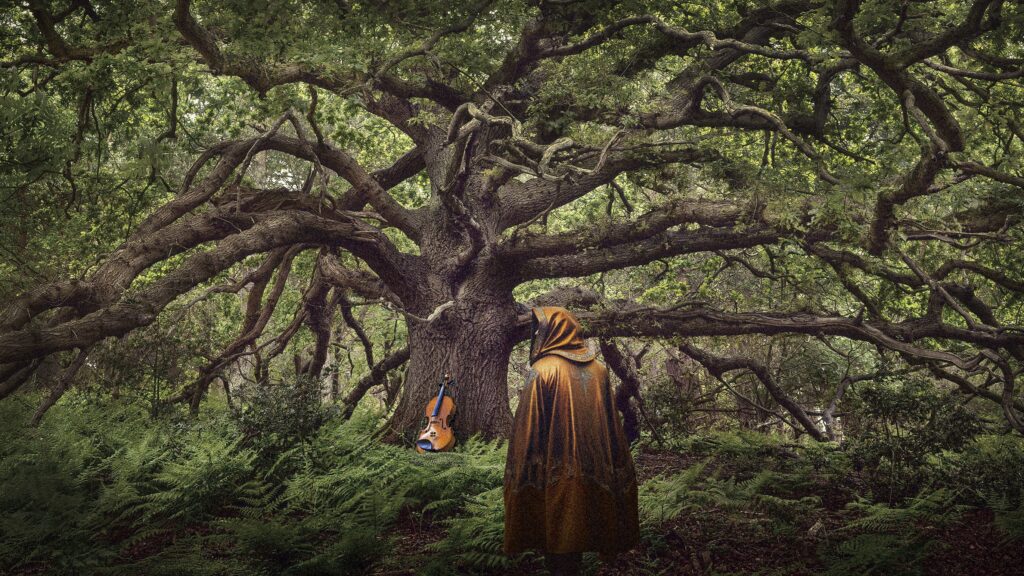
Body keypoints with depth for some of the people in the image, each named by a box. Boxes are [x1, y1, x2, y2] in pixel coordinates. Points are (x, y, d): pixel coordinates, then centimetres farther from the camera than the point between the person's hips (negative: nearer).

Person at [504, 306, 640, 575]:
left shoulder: (544, 370, -14)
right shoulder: (597, 369, 4)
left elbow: (530, 426, -14)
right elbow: (611, 424, 8)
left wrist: (521, 472, -7)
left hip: (555, 471, -6)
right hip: (590, 470, 6)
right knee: (578, 529, 17)